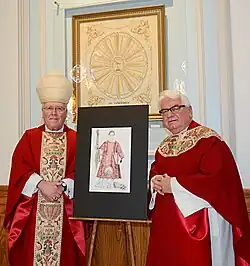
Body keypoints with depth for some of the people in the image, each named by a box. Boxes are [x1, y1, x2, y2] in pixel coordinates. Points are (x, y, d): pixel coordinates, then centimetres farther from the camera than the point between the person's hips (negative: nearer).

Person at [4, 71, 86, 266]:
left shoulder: (75, 140, 6)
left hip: (65, 214, 0)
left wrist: (63, 186, -18)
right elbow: (19, 169, -2)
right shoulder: (29, 137, 8)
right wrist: (41, 184, -16)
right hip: (32, 213, 1)